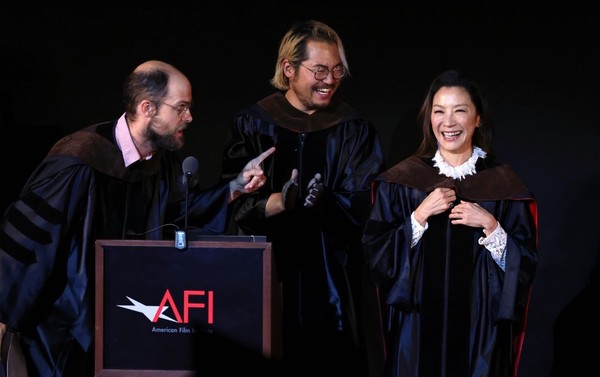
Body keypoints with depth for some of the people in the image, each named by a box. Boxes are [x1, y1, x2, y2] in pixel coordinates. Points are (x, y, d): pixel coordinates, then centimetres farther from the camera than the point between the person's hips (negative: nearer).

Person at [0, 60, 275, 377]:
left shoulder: (162, 159, -3)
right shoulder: (78, 161, -26)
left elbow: (179, 206, 17)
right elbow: (26, 235, -22)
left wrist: (236, 187, 3)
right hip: (64, 317, -7)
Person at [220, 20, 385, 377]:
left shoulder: (354, 129, 3)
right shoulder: (254, 124, 1)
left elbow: (366, 205, -5)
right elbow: (237, 204, -5)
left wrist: (324, 200, -25)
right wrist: (280, 201, -24)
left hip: (336, 278, 1)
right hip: (271, 276, 0)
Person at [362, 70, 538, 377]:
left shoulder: (503, 184, 0)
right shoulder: (402, 179, 0)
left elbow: (525, 262, -1)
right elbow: (376, 253, -4)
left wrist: (491, 226, -16)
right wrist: (420, 216, -15)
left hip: (479, 325, 0)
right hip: (417, 325, 0)